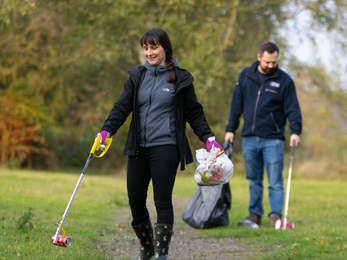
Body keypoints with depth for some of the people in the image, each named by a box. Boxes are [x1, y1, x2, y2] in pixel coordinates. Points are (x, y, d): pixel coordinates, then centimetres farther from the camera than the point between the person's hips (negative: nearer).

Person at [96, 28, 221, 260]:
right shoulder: (137, 76, 11)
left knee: (162, 201, -8)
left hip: (166, 148, -4)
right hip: (138, 149, 4)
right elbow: (122, 107, 4)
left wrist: (208, 138, -3)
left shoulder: (180, 78, 3)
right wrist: (107, 130, -12)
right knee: (135, 201, 5)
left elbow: (194, 113, 8)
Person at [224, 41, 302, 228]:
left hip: (273, 140, -3)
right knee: (253, 180, 8)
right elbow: (236, 104, 13)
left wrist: (295, 131, -15)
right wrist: (230, 129, 9)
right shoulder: (245, 76, 8)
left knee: (275, 181, -6)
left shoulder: (284, 80, 0)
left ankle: (276, 215, -1)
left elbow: (292, 108, -2)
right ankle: (254, 215, 15)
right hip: (249, 138, 3)